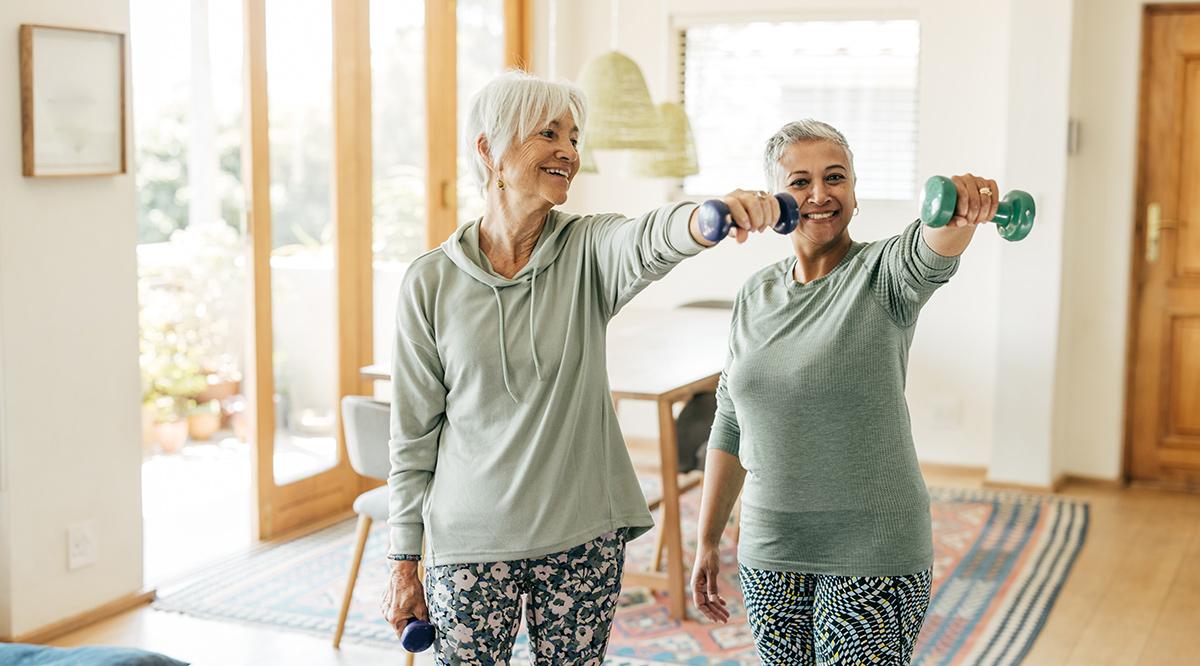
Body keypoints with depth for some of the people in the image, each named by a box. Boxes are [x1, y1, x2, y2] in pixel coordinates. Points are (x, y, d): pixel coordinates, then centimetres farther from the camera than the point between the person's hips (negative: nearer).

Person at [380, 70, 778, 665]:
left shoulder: (587, 250, -3)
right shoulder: (431, 281, -4)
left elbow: (649, 242, -28)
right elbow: (413, 434, 1)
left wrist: (707, 217, -51)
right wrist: (404, 562, 1)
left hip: (583, 539, 1)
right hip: (469, 543, -1)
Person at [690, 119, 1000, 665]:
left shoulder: (882, 276, -6)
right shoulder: (754, 296, 6)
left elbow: (930, 254, -31)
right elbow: (730, 427, 11)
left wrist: (959, 215, -54)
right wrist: (707, 542, 11)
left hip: (873, 557, -4)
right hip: (769, 555, 4)